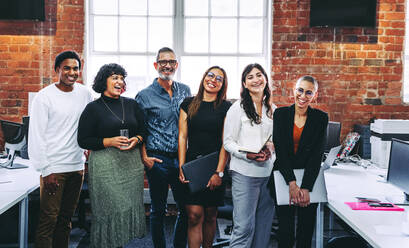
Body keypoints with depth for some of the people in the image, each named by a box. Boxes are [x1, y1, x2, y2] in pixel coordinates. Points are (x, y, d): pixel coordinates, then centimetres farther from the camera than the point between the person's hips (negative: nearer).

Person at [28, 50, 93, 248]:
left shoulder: (84, 93, 7)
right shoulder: (44, 97, -8)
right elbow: (36, 136, -10)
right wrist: (45, 171, -13)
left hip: (77, 166, 5)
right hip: (54, 168, -5)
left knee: (66, 219, 14)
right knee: (48, 220, -4)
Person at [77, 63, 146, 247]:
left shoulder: (131, 104, 12)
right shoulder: (93, 108, -1)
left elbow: (143, 131, 16)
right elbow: (83, 141, -4)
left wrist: (136, 139, -5)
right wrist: (109, 141, -14)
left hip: (132, 163, 4)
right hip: (105, 166, -4)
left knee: (131, 206, 4)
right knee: (109, 209, -4)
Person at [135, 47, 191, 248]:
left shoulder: (185, 91, 10)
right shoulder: (145, 95, -2)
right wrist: (144, 158, -10)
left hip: (182, 159, 4)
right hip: (157, 160, -3)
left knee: (187, 208, 9)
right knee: (158, 209, 7)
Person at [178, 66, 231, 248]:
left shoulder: (226, 108, 2)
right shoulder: (188, 104, 6)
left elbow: (226, 142, -2)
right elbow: (182, 137, 5)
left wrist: (219, 172, -10)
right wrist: (181, 168, -3)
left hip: (215, 166, 0)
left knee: (210, 216, 8)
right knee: (194, 215, -8)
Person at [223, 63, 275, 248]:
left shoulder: (272, 109, 14)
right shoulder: (238, 108, -2)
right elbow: (228, 141, -4)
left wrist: (271, 151, -1)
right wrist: (247, 155, -20)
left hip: (268, 172, 5)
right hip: (245, 173, -5)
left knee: (264, 225, 10)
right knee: (244, 226, -7)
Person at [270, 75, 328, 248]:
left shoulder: (320, 118, -1)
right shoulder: (280, 114, -1)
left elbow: (317, 155, -7)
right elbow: (280, 150, -7)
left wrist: (305, 188, -16)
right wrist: (292, 184, -16)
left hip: (310, 178, 0)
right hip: (283, 178, 0)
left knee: (306, 226, 5)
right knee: (285, 226, 2)